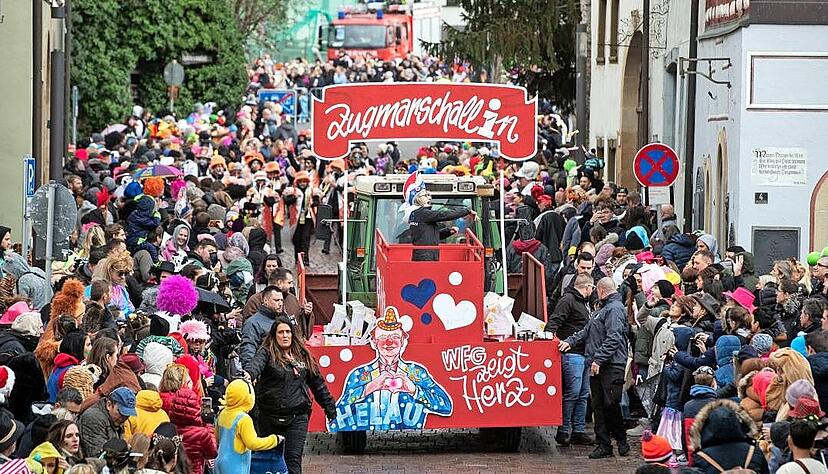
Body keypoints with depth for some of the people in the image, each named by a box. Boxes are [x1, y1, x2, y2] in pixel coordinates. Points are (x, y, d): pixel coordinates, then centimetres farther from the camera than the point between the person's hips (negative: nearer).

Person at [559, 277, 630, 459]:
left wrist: (598, 359, -21)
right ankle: (604, 445, 10)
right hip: (597, 367, 10)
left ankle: (621, 441, 6)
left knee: (611, 404, -9)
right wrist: (570, 341, 14)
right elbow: (587, 331, 27)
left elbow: (613, 338, -19)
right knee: (598, 406, 7)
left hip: (611, 367, -10)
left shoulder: (615, 309, -10)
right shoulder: (603, 310, 22)